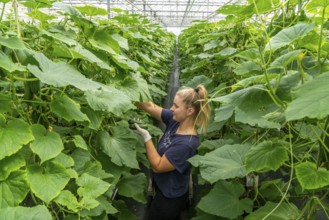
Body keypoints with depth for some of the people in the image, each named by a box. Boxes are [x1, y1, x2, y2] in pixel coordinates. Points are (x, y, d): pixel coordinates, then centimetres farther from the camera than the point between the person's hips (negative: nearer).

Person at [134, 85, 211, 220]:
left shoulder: (186, 144, -35)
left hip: (170, 198, -7)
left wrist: (146, 137, -26)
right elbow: (150, 107, -7)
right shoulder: (176, 120, -11)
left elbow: (157, 166, -26)